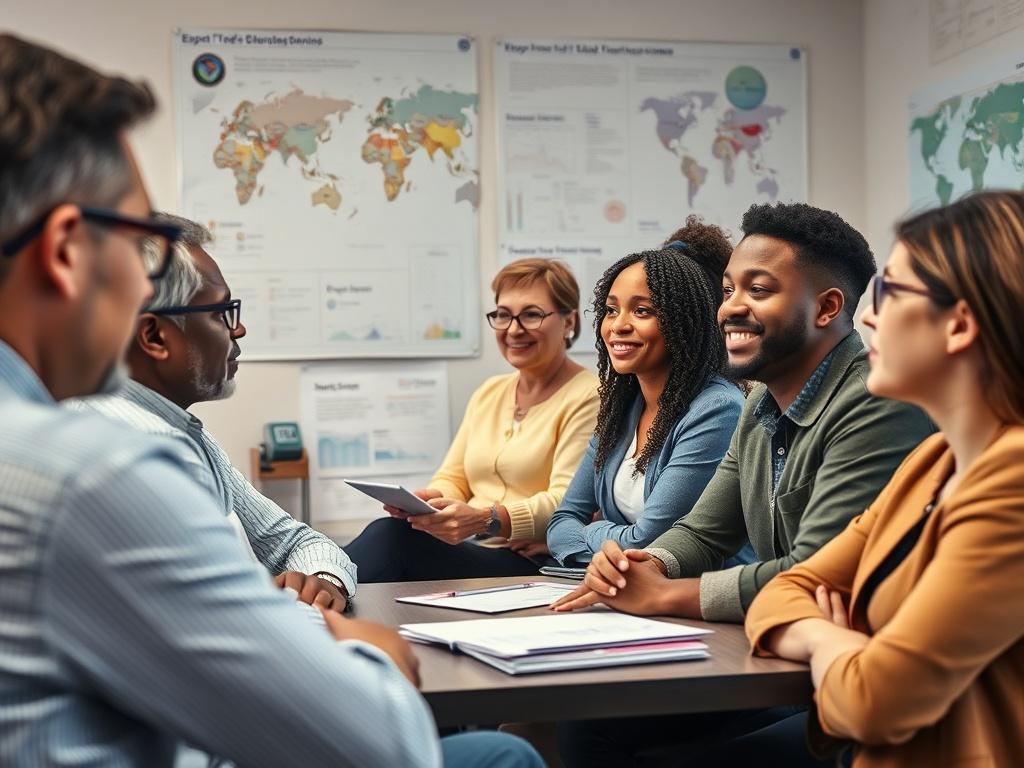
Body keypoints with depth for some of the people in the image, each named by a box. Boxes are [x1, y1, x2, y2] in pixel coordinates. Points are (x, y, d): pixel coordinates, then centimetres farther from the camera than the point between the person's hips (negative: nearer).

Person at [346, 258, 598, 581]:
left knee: (389, 537, -28)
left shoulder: (587, 397, -2)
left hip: (531, 564, -6)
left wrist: (485, 519, -31)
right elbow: (453, 479, 18)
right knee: (388, 532, -27)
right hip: (468, 551, 6)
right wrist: (425, 500, -7)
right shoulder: (488, 393, 22)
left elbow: (566, 503, -14)